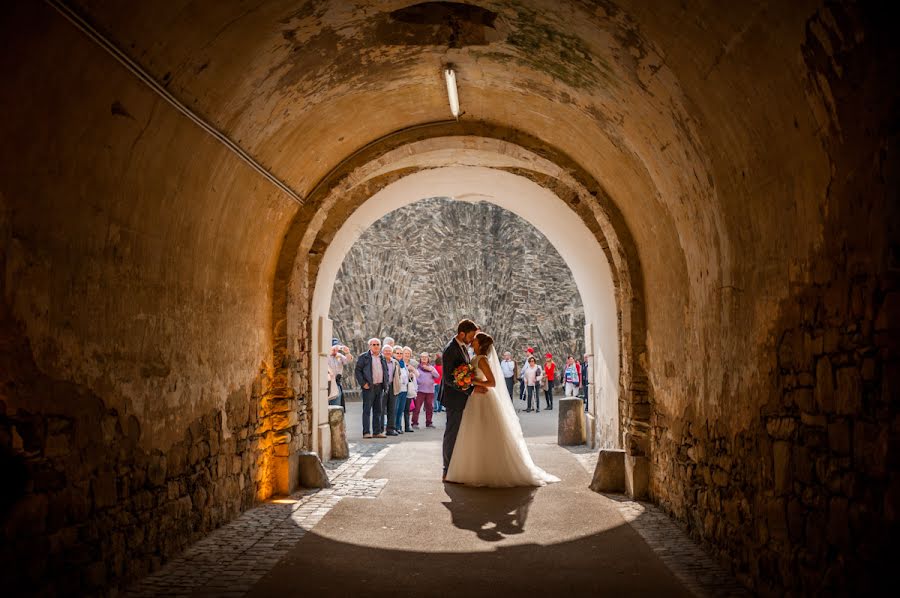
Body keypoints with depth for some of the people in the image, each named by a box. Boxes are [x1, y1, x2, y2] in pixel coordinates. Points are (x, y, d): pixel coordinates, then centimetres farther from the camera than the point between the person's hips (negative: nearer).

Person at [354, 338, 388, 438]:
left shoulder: (382, 358, 16)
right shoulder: (364, 357, 0)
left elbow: (386, 371, 24)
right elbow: (357, 371, -4)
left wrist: (385, 383, 11)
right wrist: (363, 383, -13)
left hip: (379, 387, 6)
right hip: (369, 387, -6)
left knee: (378, 410, 8)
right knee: (367, 410, -6)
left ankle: (377, 431, 13)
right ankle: (366, 432, -6)